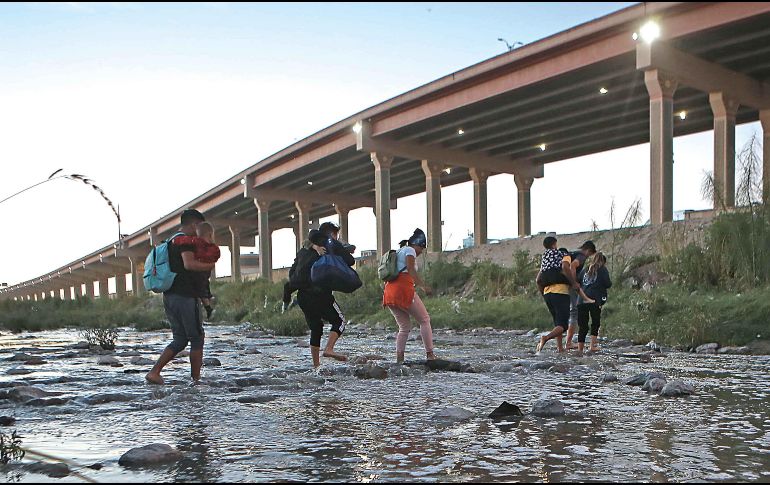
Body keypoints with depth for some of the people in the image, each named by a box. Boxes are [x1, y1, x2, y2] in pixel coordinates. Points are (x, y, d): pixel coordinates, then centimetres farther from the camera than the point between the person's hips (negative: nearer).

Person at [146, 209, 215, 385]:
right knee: (196, 338, 1)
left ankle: (154, 372, 5)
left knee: (180, 339, 13)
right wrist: (209, 266, -13)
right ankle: (196, 379, 4)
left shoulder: (170, 241, 20)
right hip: (185, 296, -9)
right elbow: (189, 264, -27)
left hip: (169, 296, 9)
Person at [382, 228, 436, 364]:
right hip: (403, 289, -8)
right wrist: (424, 286, -20)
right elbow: (411, 270, -13)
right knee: (425, 320, 3)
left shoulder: (398, 252, 29)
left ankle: (399, 359, 3)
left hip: (389, 292, 8)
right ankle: (430, 354, -1)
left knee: (405, 327, 14)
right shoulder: (410, 250, 3)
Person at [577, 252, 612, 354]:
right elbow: (607, 284, -3)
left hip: (582, 300, 4)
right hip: (595, 300, -4)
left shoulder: (585, 270, 20)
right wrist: (610, 283, 18)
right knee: (595, 323, 9)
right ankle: (593, 346, 0)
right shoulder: (602, 269, 7)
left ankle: (580, 348, 2)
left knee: (582, 325, 5)